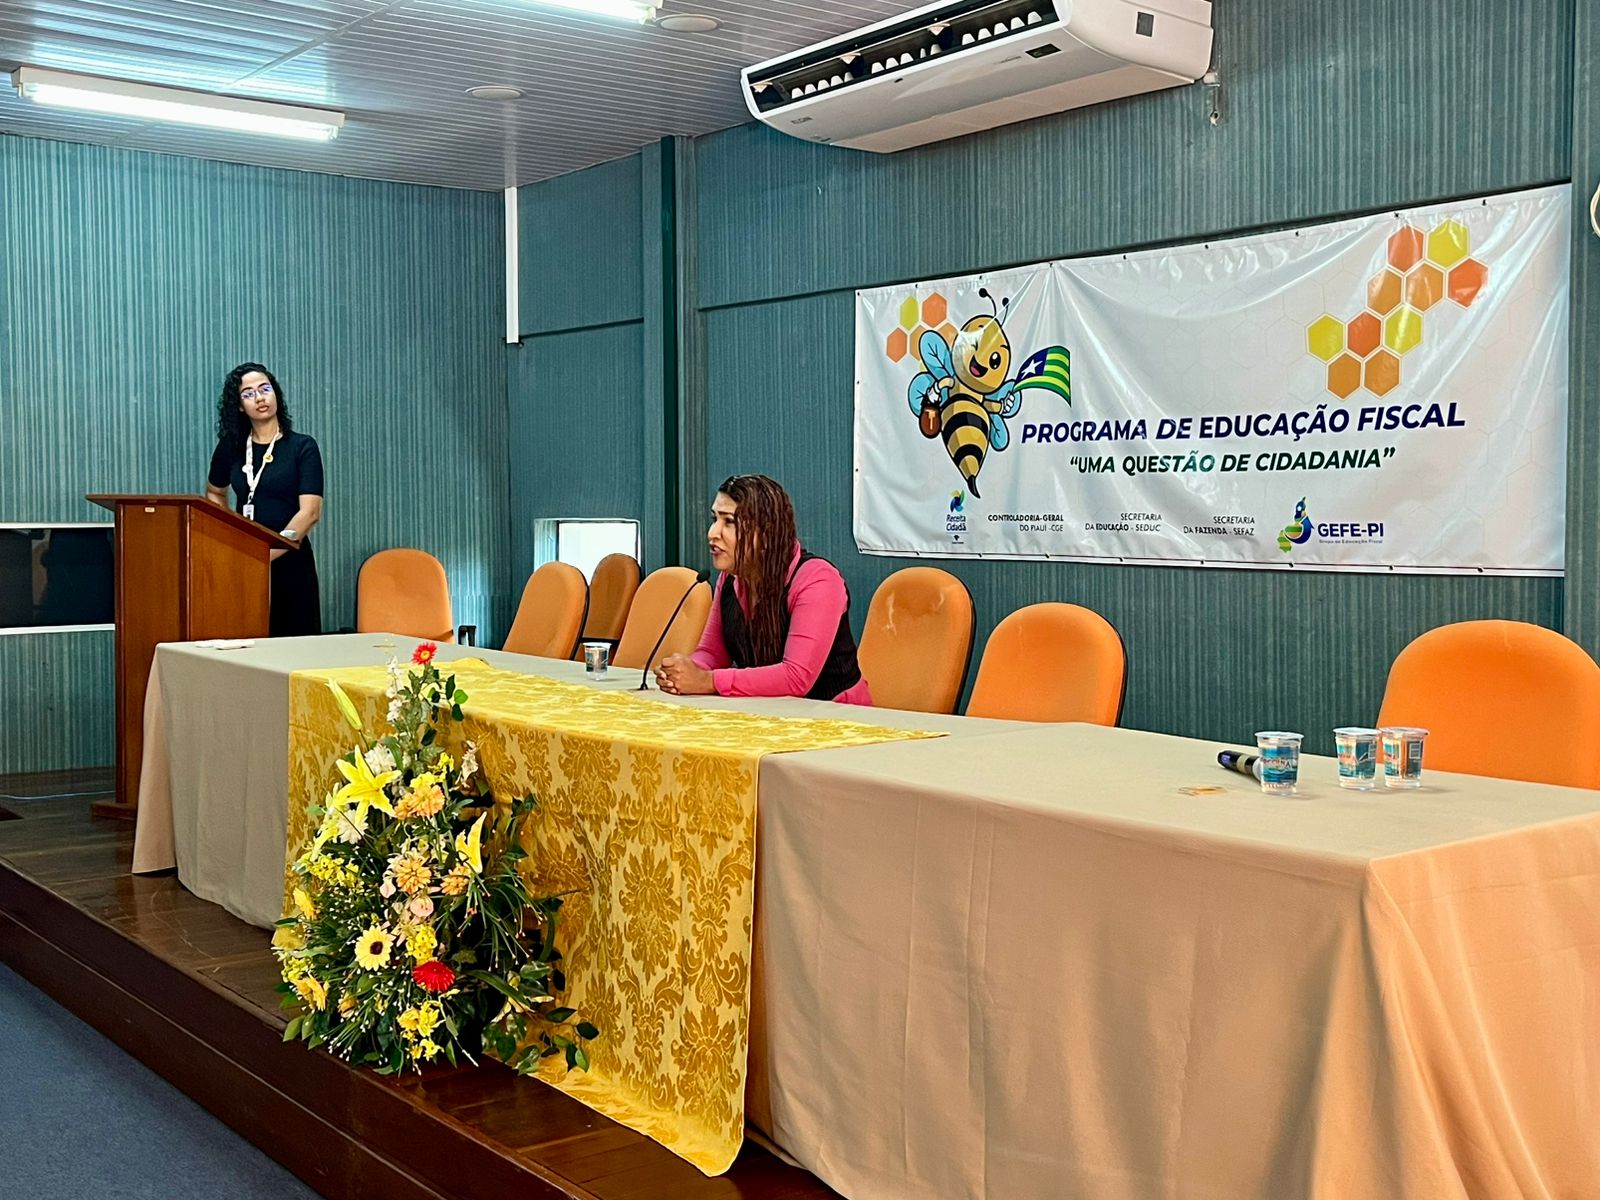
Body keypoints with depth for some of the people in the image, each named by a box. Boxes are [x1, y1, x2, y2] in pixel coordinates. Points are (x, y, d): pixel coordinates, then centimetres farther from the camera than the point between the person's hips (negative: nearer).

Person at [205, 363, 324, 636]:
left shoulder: (302, 447, -4)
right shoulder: (231, 447, 6)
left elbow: (310, 512, -14)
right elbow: (214, 493, 25)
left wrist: (269, 555, -22)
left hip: (288, 562, -3)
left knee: (292, 638, -1)